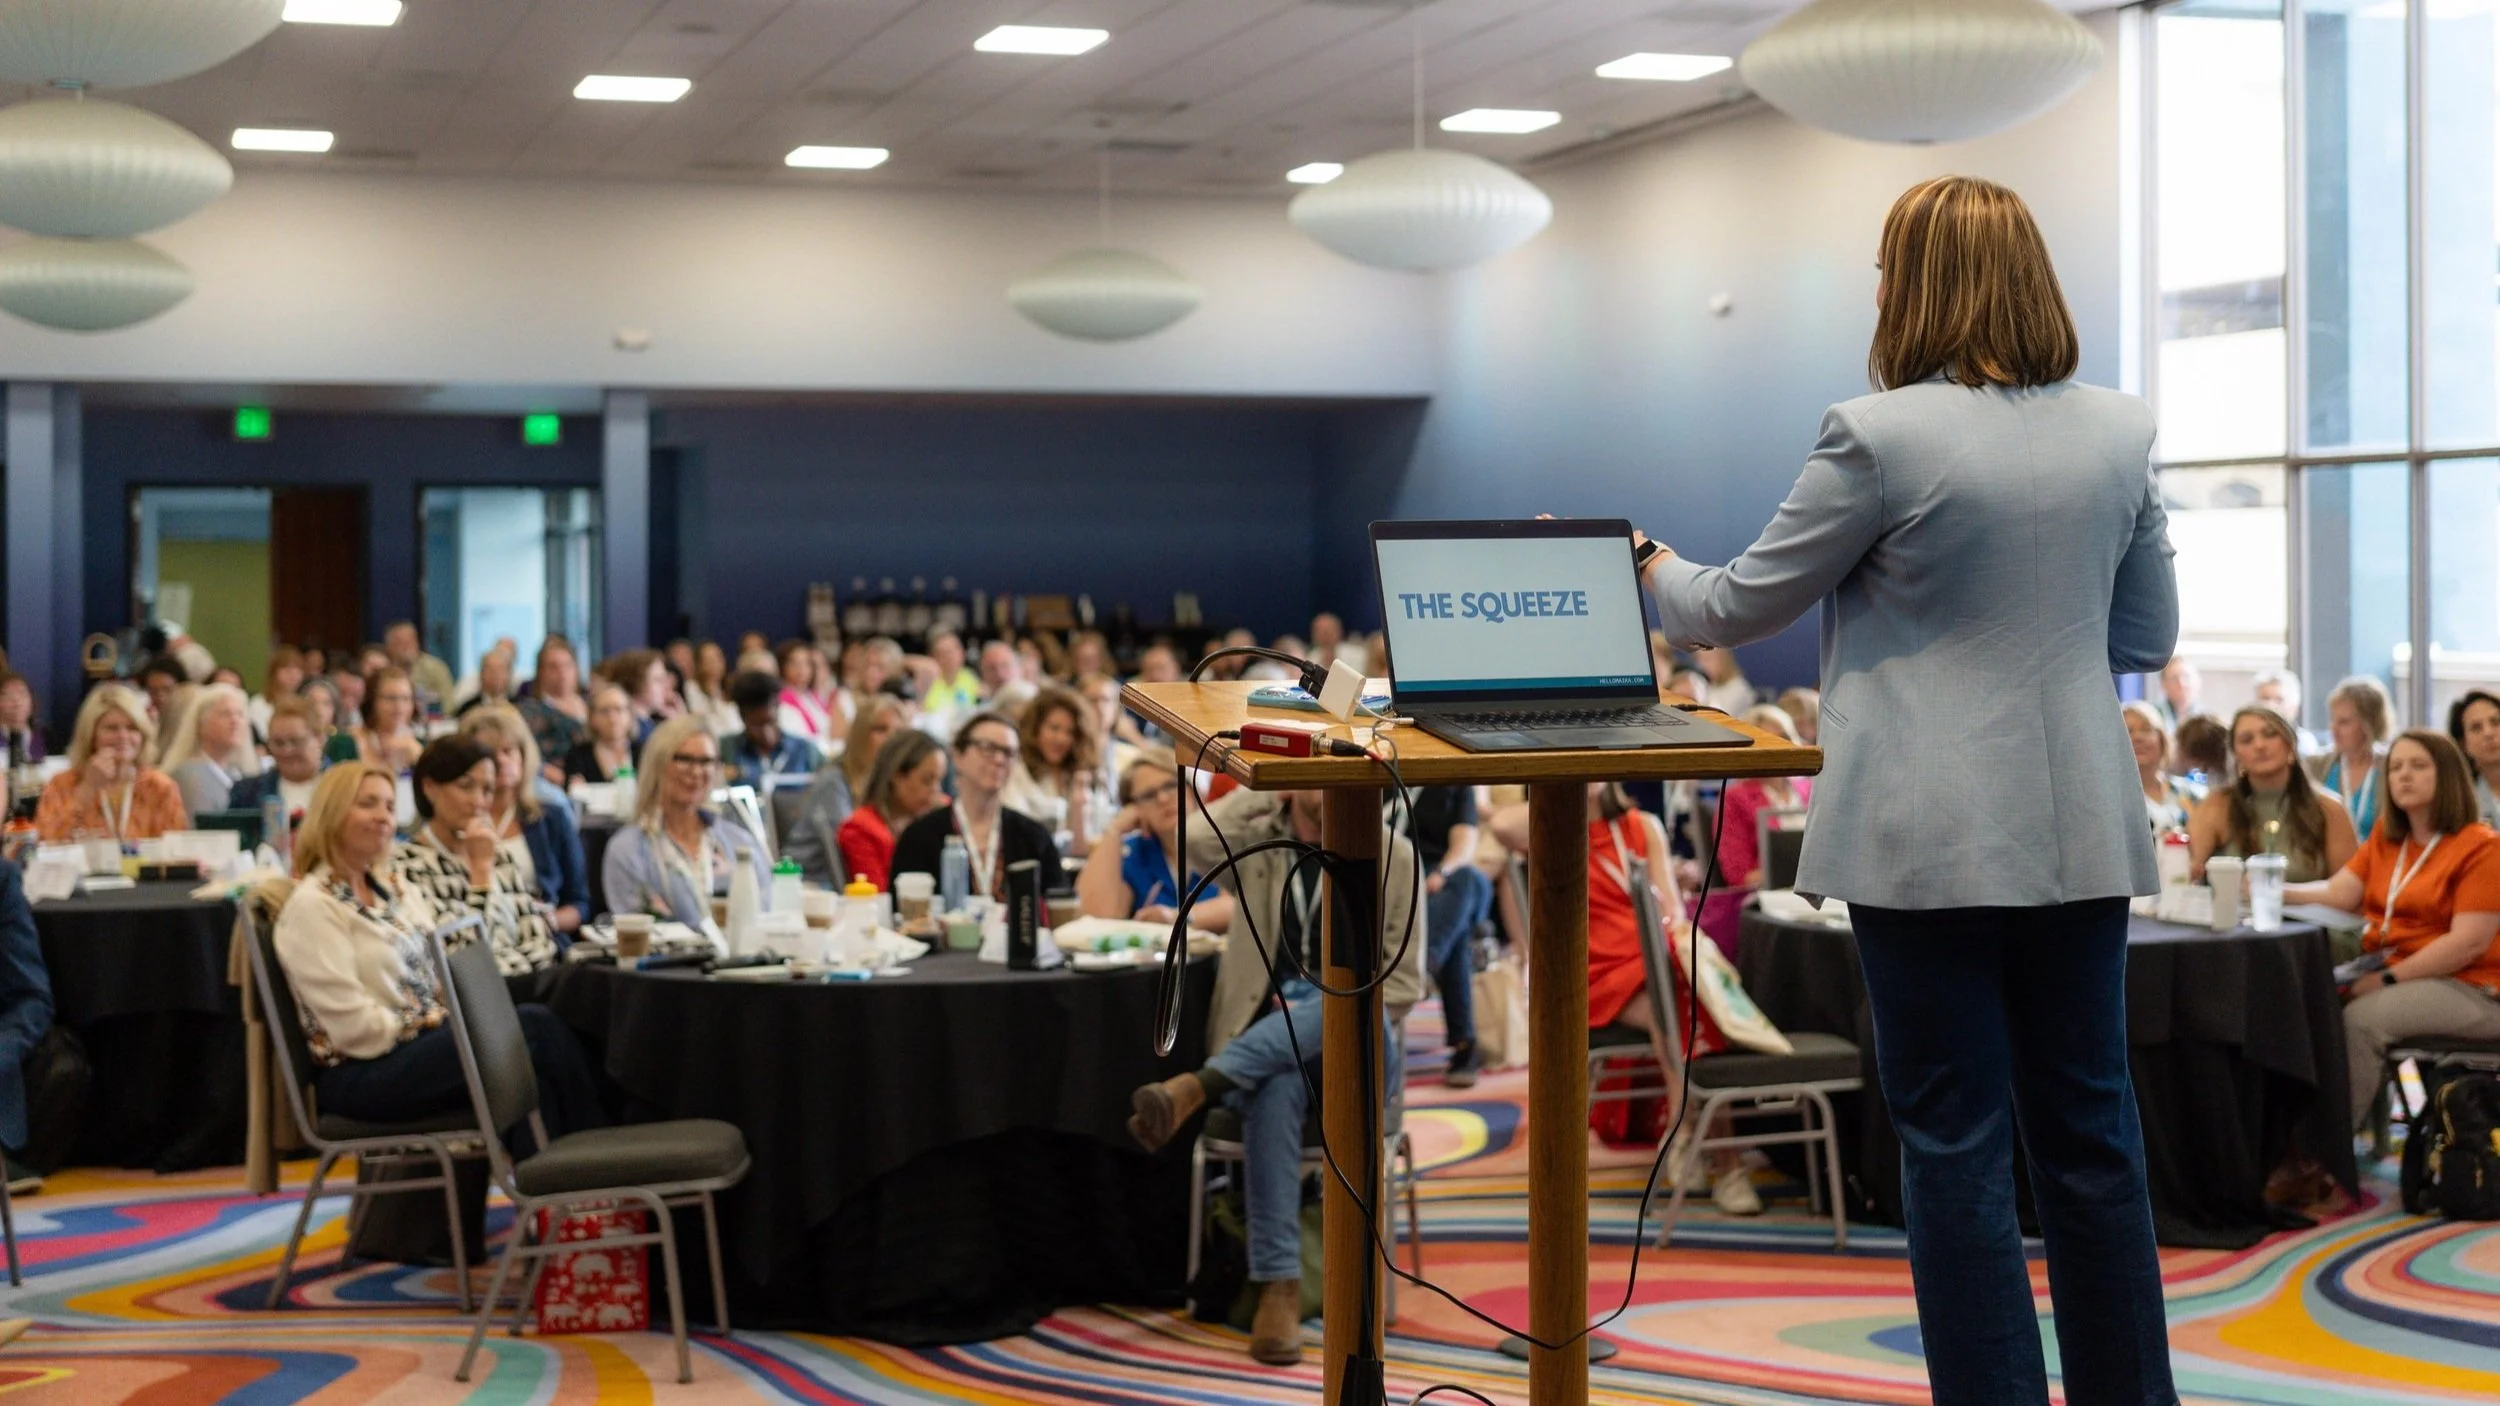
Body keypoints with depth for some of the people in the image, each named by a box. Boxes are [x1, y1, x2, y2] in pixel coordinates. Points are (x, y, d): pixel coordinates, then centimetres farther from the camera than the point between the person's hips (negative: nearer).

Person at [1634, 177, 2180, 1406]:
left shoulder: (1882, 437, -13)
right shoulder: (2119, 432, 4)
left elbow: (1735, 609, -2)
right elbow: (2149, 639, 13)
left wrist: (1648, 569, 18)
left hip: (1933, 843, -5)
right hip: (2083, 835, 6)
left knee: (1955, 1146, 2)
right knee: (2090, 1133, 14)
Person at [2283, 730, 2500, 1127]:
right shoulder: (2386, 837, 13)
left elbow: (2468, 945, -18)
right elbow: (2338, 893, 3)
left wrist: (2388, 979, -21)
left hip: (2468, 989, -7)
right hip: (2390, 977, 7)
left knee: (2360, 1018, -29)